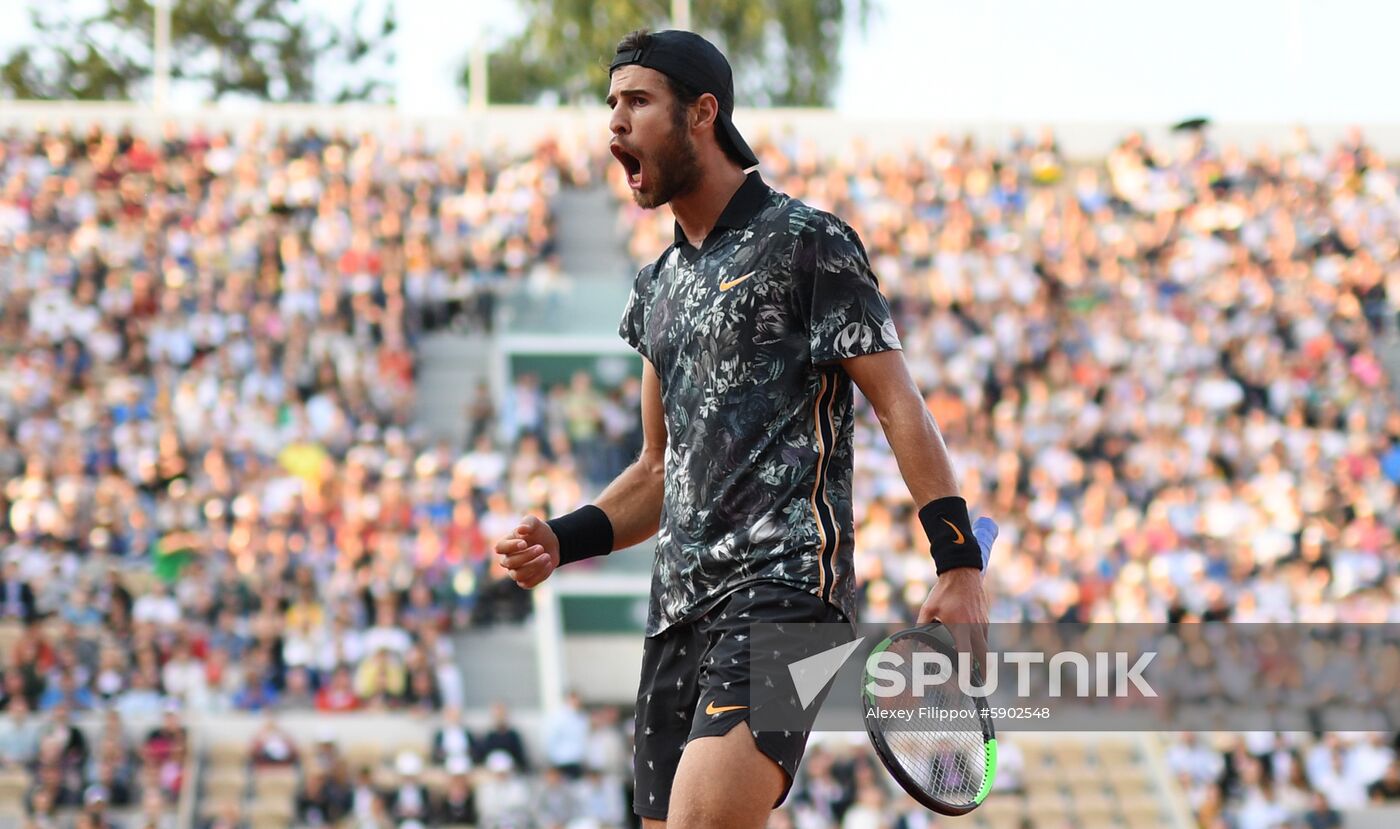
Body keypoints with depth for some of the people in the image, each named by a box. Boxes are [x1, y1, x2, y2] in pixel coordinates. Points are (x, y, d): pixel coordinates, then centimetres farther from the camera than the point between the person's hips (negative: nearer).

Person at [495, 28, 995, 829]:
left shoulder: (804, 242, 0)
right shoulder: (659, 285, 21)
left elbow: (899, 403, -4)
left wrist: (959, 561, -13)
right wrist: (563, 540, 10)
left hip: (785, 589, -8)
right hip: (681, 608, 8)